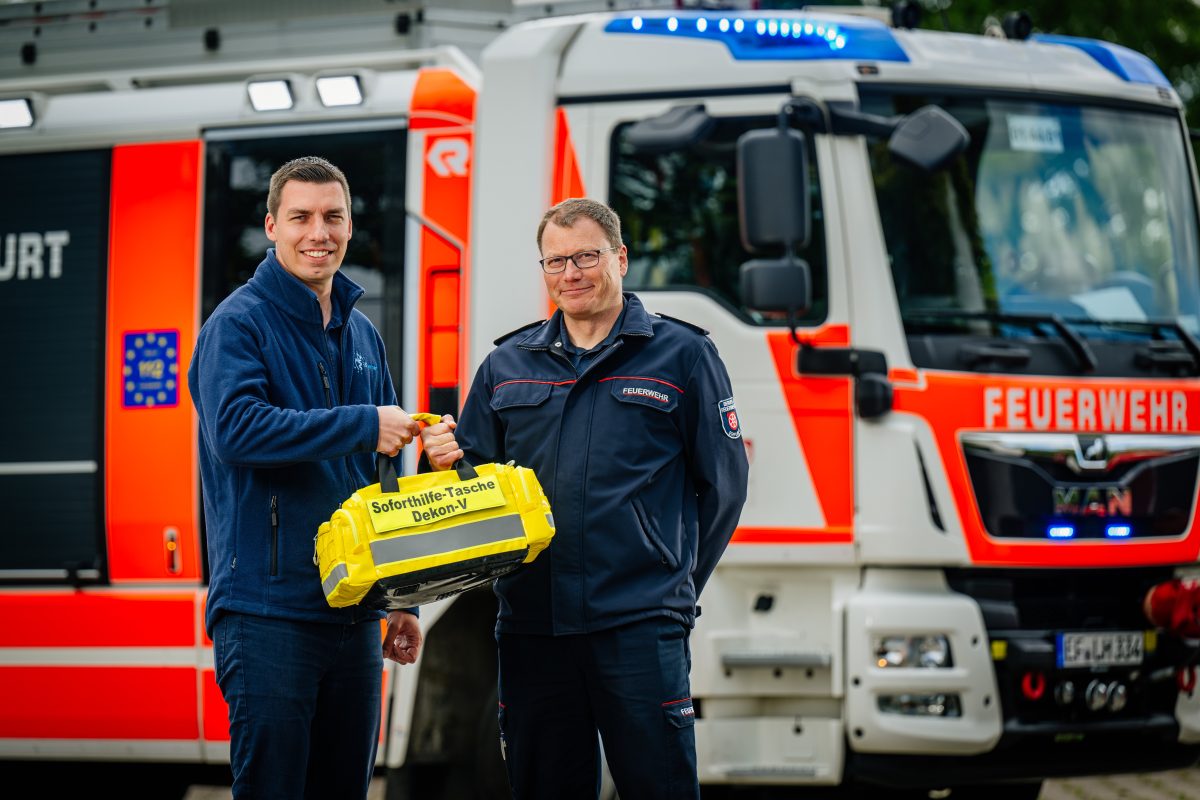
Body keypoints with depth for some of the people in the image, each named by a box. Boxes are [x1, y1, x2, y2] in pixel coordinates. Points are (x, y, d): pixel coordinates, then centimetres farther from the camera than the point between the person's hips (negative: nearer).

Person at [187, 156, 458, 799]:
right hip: (266, 612, -7)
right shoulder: (238, 325, -5)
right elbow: (236, 429, -24)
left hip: (353, 616, 7)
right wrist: (363, 425, -21)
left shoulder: (362, 336, 17)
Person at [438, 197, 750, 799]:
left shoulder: (682, 354, 6)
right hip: (531, 626, 4)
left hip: (639, 629, -4)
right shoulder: (506, 366, 15)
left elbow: (723, 483, 7)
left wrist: (674, 583, 4)